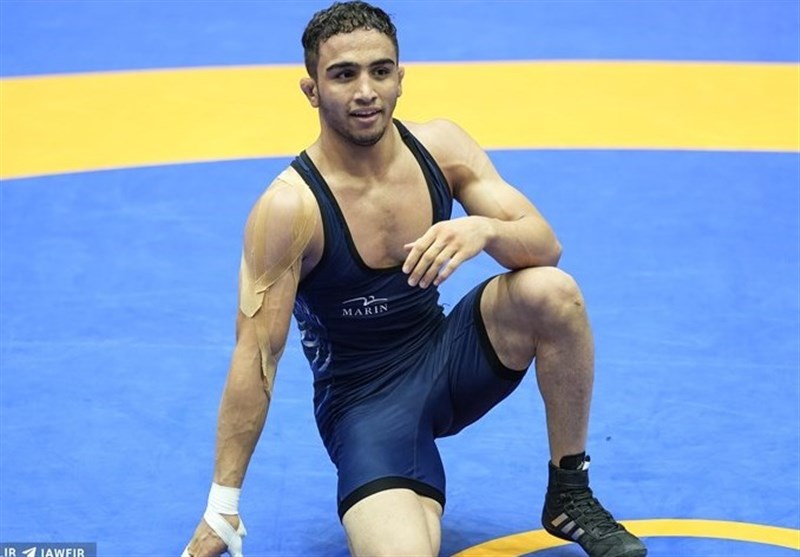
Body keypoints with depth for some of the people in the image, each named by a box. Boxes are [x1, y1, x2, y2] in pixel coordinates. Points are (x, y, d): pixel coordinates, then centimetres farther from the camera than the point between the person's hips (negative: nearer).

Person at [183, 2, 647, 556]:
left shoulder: (440, 147, -7)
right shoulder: (289, 208, -21)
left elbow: (545, 246, -9)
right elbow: (257, 356, -20)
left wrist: (484, 229, -34)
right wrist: (223, 507, -20)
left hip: (447, 356, 5)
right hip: (363, 400, -5)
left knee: (552, 291, -23)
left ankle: (571, 499, -5)